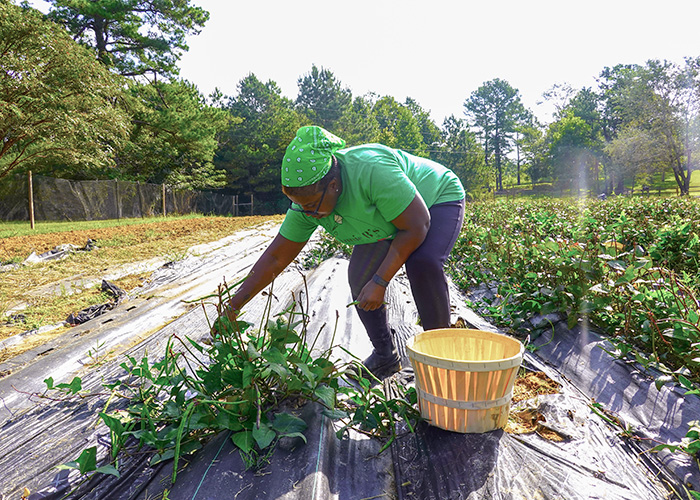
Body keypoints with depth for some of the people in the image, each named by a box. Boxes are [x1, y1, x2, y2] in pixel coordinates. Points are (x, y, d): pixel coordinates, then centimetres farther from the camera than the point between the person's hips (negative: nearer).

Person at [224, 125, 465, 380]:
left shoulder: (372, 171, -41)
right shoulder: (308, 197, -19)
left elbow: (417, 227, -33)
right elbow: (275, 258, -12)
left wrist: (379, 283, -33)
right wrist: (233, 306, -12)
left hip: (438, 199, -6)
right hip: (388, 224, 6)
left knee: (422, 264, -31)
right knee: (360, 278, -8)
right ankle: (385, 357, 12)